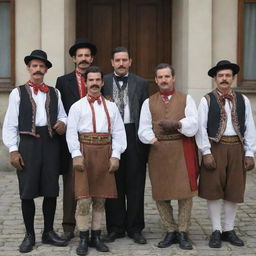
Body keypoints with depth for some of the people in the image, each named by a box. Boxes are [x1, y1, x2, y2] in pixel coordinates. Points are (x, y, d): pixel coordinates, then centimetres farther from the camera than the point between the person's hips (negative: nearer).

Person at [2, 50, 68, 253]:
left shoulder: (55, 93, 14)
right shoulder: (18, 93, 4)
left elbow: (62, 116, 19)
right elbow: (10, 124, 0)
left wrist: (62, 124, -6)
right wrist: (13, 150, -8)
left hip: (51, 143, 3)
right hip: (28, 143, -3)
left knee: (51, 191, 7)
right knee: (27, 192, 1)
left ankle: (49, 232, 21)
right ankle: (29, 235, 14)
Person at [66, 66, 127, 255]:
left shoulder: (111, 107, 12)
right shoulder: (78, 106, 5)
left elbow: (118, 133, 7)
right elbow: (71, 132, -2)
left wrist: (115, 156, -2)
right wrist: (76, 155, -11)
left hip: (104, 153, 3)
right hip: (85, 152, -3)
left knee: (100, 198, 8)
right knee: (84, 198, -5)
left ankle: (96, 236, 18)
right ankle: (83, 238, 5)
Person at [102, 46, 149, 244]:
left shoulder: (141, 83, 8)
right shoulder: (103, 82, 7)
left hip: (134, 136, 0)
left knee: (135, 183, 4)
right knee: (113, 184, 5)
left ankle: (134, 228, 14)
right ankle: (115, 228, 15)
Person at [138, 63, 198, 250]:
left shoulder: (186, 99, 8)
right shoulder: (149, 103, 12)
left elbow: (192, 125, -5)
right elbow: (144, 130, 2)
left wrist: (176, 124, -21)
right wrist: (154, 140, -16)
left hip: (183, 150, -2)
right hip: (158, 151, 2)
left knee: (185, 191, -3)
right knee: (160, 194, 4)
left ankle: (183, 233, 9)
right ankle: (171, 231, 18)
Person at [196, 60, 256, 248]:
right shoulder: (207, 100, -1)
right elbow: (201, 128, -4)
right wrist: (206, 152, -10)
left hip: (237, 148, 2)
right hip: (215, 148, -2)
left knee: (234, 190, 8)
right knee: (214, 190, 2)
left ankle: (229, 230, 21)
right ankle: (216, 231, 14)